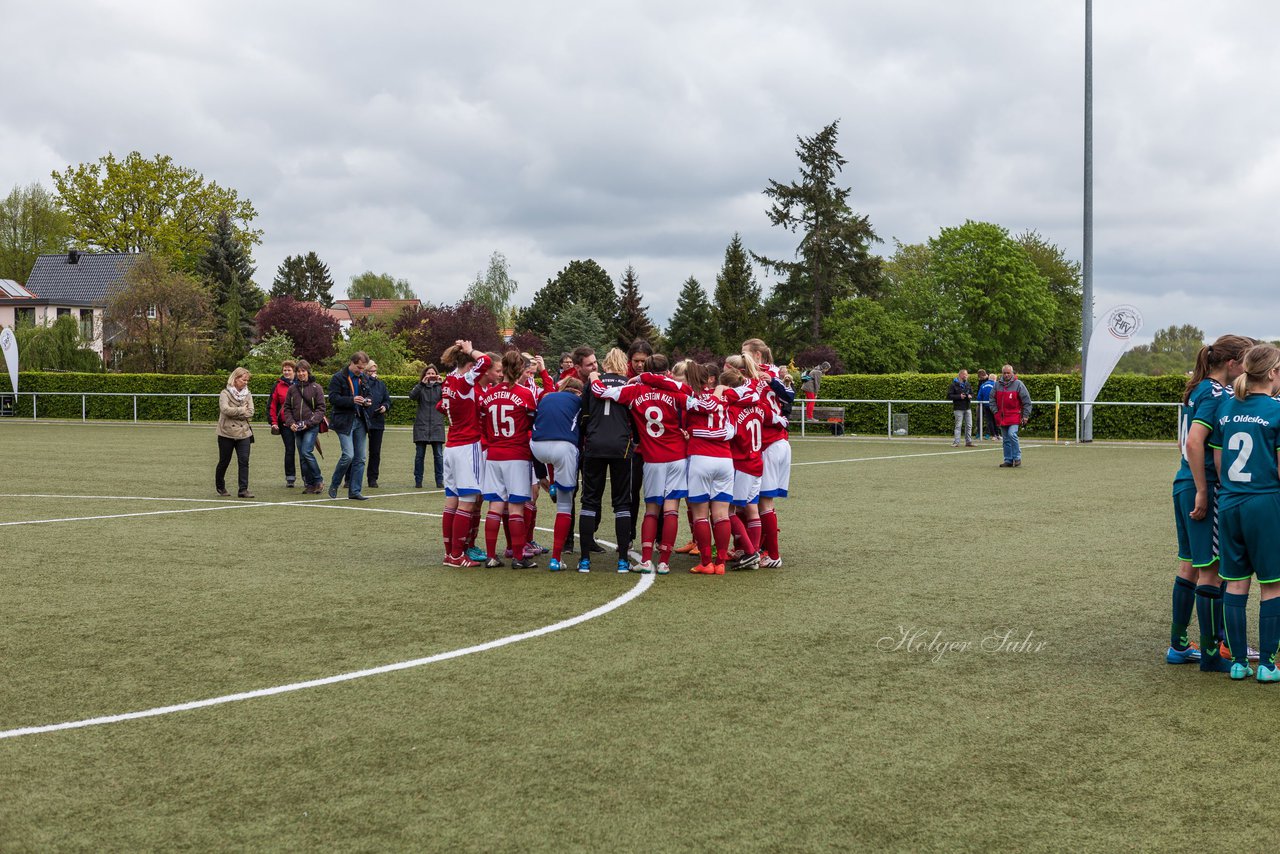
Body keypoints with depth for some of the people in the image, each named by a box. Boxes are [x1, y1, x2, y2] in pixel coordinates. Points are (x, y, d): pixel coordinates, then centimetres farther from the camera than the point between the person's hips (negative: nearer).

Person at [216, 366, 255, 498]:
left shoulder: (247, 394, 8)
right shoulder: (225, 393, -4)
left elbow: (250, 412, -4)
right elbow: (225, 409, -21)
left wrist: (234, 413, -13)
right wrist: (242, 410, -12)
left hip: (244, 433, 3)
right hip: (227, 433, -3)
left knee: (244, 461, -8)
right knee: (224, 461, 9)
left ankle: (243, 489, -7)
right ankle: (220, 486, 30)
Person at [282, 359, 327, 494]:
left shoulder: (316, 388, -2)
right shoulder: (292, 389, 10)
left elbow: (321, 409, -4)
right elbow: (287, 408, 12)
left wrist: (309, 422, -14)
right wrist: (290, 423, -5)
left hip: (312, 427, -5)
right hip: (297, 428, 5)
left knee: (306, 452, -18)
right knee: (302, 457, 5)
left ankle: (318, 481, -4)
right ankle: (309, 484, 12)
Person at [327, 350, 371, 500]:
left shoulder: (363, 378, 13)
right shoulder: (338, 378, -6)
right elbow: (333, 398, -13)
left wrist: (367, 401, 2)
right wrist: (352, 400, -24)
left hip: (360, 420, 6)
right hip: (344, 421, -6)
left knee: (360, 458, 4)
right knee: (348, 455, -15)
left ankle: (354, 491, 10)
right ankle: (334, 485, 6)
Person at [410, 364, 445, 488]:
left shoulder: (440, 387, 7)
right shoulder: (420, 387, 8)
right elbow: (412, 396, -12)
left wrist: (442, 383, -22)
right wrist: (422, 383, -21)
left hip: (437, 426, 0)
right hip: (422, 425, 0)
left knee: (438, 455, -1)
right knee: (419, 455, 3)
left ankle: (440, 481, 5)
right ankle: (418, 481, 9)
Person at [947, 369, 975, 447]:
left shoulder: (967, 384, 12)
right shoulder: (954, 384, -6)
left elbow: (972, 393, 21)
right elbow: (949, 396, -9)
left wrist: (970, 396, -3)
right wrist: (959, 396, -18)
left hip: (967, 408, 6)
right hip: (959, 408, -6)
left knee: (969, 425, 6)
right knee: (958, 425, -6)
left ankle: (968, 442, 14)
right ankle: (956, 442, -4)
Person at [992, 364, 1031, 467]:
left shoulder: (1018, 384, -5)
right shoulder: (997, 384, 6)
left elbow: (1027, 401, -2)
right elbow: (992, 398, 15)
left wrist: (1025, 416, -6)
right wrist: (995, 412, 3)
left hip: (1014, 416, -5)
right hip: (1002, 416, 5)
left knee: (1012, 434, -22)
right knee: (1006, 440, 8)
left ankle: (1017, 457, -11)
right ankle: (1008, 460, 14)